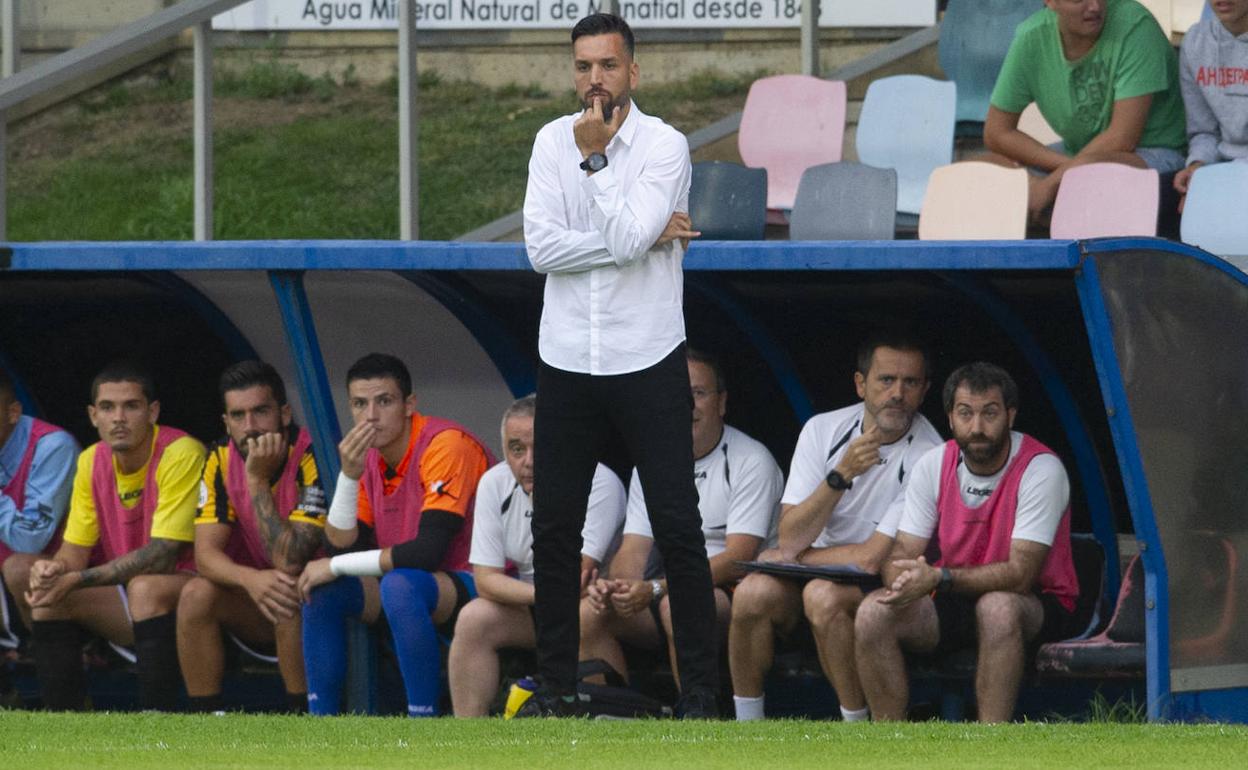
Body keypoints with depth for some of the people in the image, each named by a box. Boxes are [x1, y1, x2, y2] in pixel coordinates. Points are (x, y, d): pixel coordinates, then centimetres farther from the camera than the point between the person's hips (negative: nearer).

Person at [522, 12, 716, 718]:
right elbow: (543, 248, -9)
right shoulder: (552, 142, 3)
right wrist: (647, 236, -14)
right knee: (555, 527, 6)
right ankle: (557, 683, 16)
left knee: (678, 528, -2)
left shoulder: (665, 145, -8)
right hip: (568, 362, 4)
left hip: (648, 362, -4)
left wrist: (595, 158, -15)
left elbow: (626, 239, -21)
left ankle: (701, 687, 3)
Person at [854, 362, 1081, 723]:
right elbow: (901, 556, -1)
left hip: (1037, 606, -5)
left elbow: (1020, 574, -24)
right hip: (953, 604, 5)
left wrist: (939, 578, -34)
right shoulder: (934, 465, -1)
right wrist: (905, 581, -27)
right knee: (873, 613, -20)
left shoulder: (1040, 470, -17)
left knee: (997, 607, -39)